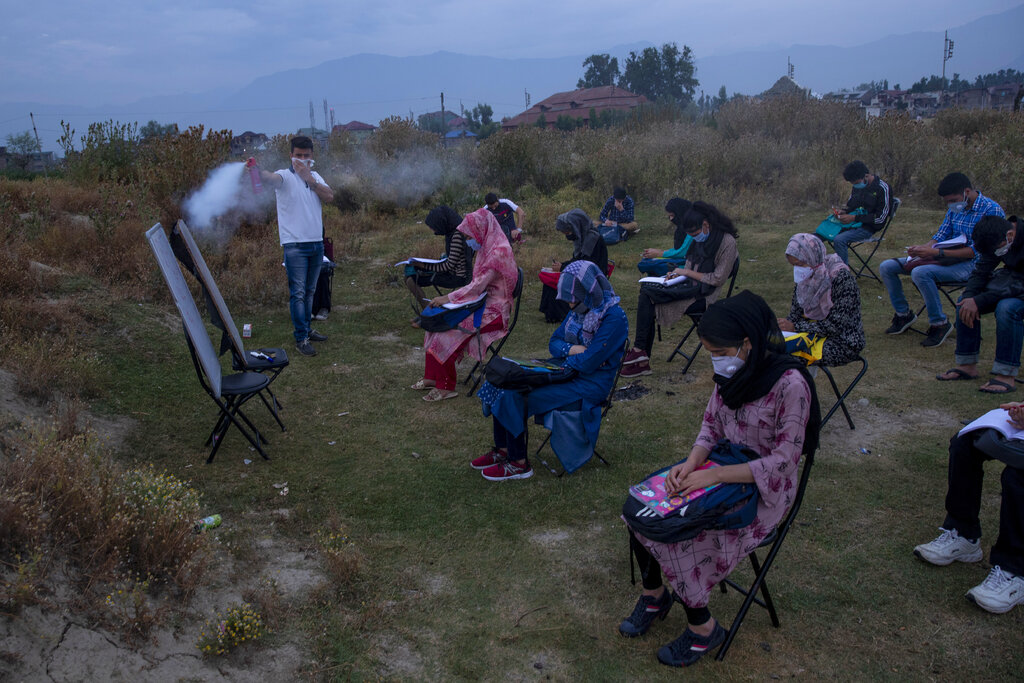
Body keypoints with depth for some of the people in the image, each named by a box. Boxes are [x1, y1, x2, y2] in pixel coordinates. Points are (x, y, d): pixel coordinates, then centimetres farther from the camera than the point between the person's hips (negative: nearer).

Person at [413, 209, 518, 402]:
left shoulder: (499, 251, -20)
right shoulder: (486, 247, 10)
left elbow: (479, 285, -24)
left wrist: (448, 298, -20)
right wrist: (450, 297, 6)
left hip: (493, 309, -10)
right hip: (481, 300, 10)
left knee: (447, 331, -21)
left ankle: (446, 387, -9)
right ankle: (432, 377, 5)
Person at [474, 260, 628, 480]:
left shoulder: (614, 318, -19)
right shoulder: (578, 310, 7)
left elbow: (588, 363, -24)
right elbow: (554, 342, 11)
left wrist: (564, 358, -8)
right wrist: (570, 350, -11)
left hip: (589, 383, -9)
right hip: (566, 371, 9)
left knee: (515, 397, -21)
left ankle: (519, 464, -5)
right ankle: (503, 449, 7)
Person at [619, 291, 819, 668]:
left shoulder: (790, 383, -26)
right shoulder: (733, 370, -4)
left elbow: (783, 460, -24)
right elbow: (711, 427, 5)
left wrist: (715, 475, -28)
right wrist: (692, 463, -15)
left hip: (764, 489, -7)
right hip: (720, 471, 7)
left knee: (681, 538, -20)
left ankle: (702, 627, 5)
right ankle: (654, 594, 16)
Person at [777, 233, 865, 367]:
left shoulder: (841, 276, -20)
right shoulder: (804, 276, 0)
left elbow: (837, 325, -24)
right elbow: (795, 315, 2)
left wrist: (795, 327, -27)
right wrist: (780, 327, -18)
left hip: (844, 342, -7)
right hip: (817, 334, 7)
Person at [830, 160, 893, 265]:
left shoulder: (882, 188, -14)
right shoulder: (857, 186, 7)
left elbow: (880, 218, -16)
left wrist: (854, 218, -19)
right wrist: (843, 211, -2)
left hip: (868, 227, -8)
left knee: (839, 240, -32)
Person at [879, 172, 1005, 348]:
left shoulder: (992, 210, -14)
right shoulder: (955, 208, 9)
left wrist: (936, 252, -27)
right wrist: (924, 247, -10)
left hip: (970, 264, -8)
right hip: (946, 258, 8)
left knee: (920, 273, -36)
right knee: (886, 267, -2)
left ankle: (939, 323, -20)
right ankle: (903, 314, 12)